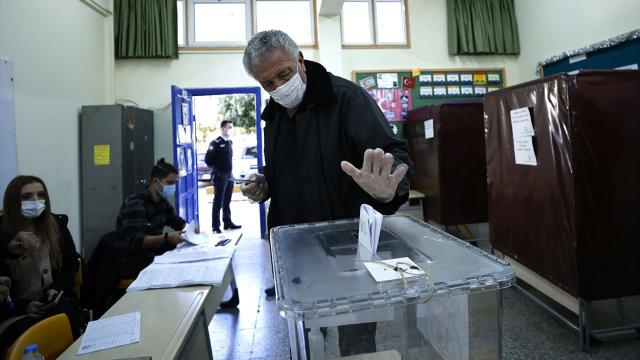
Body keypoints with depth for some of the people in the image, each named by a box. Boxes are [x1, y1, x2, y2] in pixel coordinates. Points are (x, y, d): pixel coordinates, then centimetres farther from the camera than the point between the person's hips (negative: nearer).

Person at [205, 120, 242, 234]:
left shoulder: (230, 142, 13)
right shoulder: (216, 143, -11)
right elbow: (208, 159, -12)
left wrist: (230, 170, 11)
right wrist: (216, 169, -5)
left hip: (229, 175, 7)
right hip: (220, 176, -7)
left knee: (227, 201, 13)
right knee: (218, 202, -4)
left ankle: (228, 223, 22)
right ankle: (215, 226, 2)